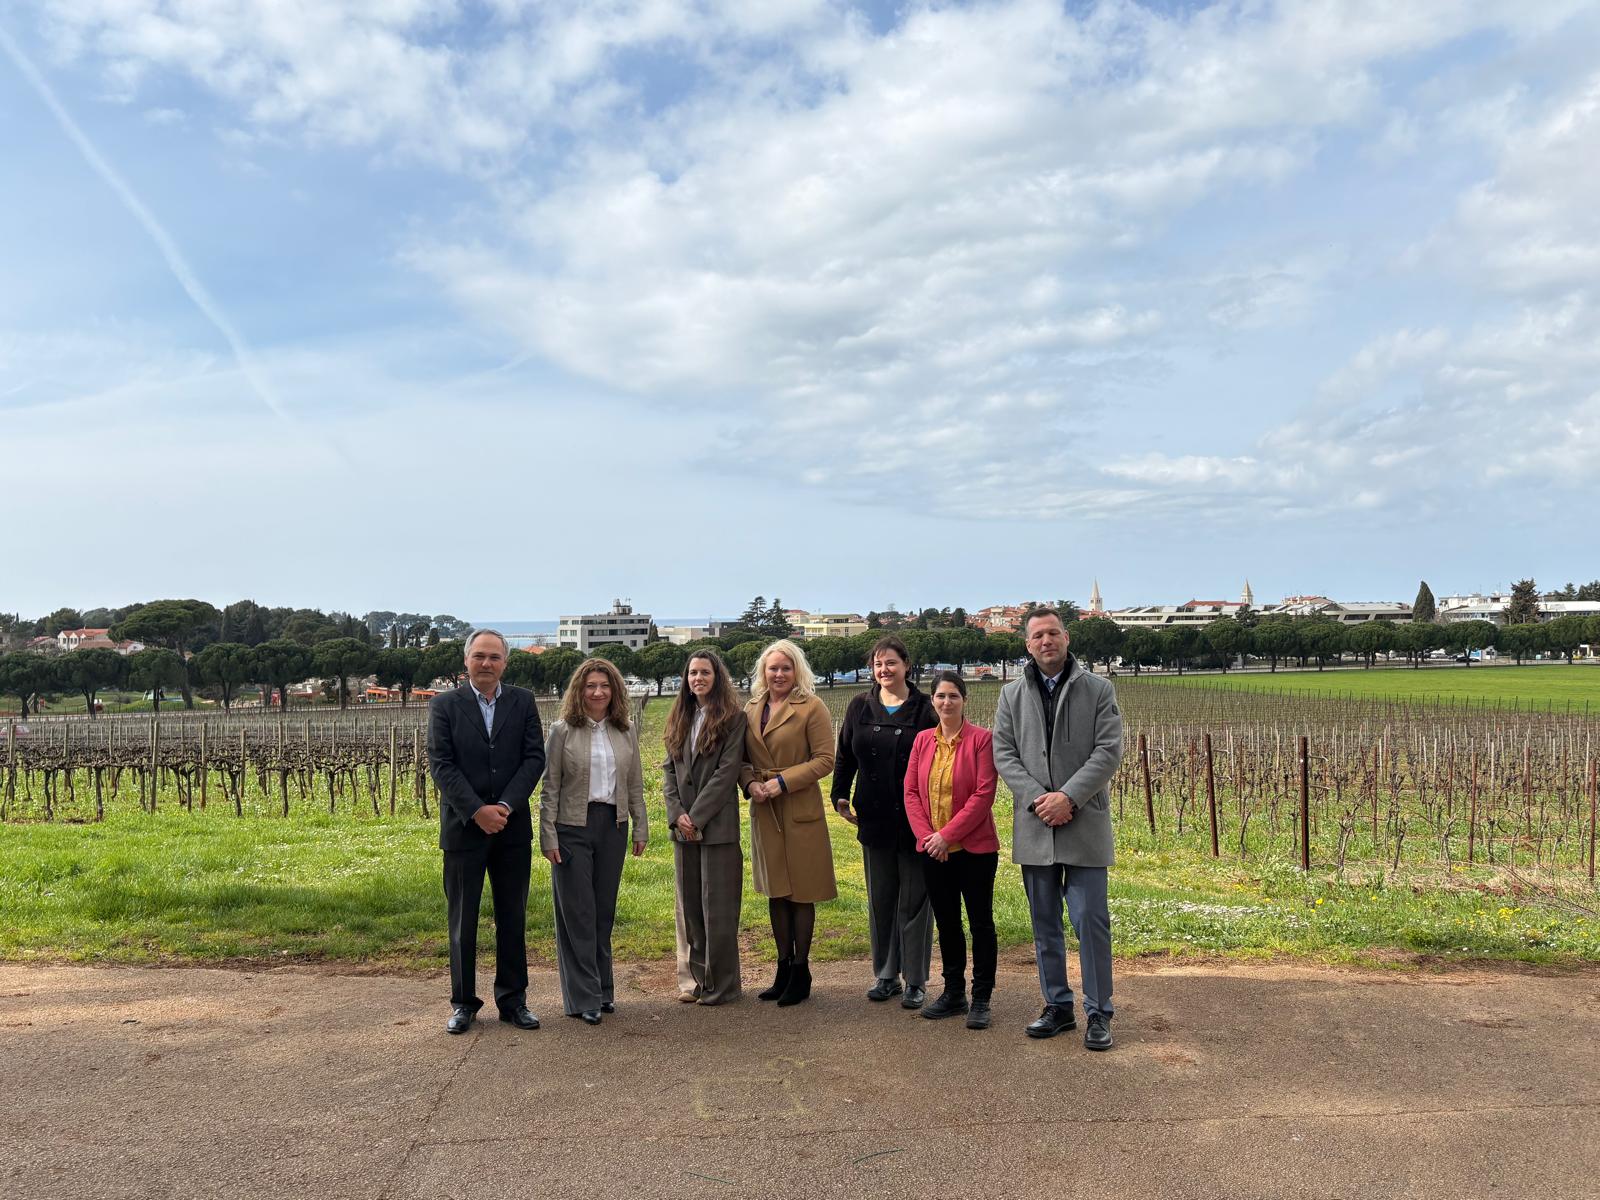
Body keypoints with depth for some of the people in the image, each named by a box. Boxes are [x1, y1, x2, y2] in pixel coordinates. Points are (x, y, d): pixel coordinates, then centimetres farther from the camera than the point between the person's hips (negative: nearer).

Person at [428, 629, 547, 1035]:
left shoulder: (523, 702, 4)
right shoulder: (444, 705, -1)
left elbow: (535, 758, -2)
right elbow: (441, 765, -8)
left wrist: (506, 805, -14)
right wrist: (477, 811, -16)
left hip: (512, 826, 2)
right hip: (463, 827, -2)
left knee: (512, 918, 9)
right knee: (462, 921, 7)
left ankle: (513, 1000, 20)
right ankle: (463, 1003, 18)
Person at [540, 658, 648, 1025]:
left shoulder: (627, 730, 6)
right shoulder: (563, 731, -3)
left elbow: (635, 783, 11)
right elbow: (550, 787, -3)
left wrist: (641, 827, 8)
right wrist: (548, 836, -7)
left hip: (613, 826, 3)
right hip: (573, 828, -3)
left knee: (605, 910, 10)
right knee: (578, 912, 0)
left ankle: (603, 989, 22)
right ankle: (585, 998, 7)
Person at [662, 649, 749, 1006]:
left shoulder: (733, 718, -5)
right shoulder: (680, 720, 13)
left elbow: (726, 772, -12)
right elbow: (669, 770, 10)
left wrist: (696, 817, -14)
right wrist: (677, 815, -5)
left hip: (717, 825, -6)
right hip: (683, 827, 6)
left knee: (717, 906, -1)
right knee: (690, 906, 11)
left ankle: (721, 985, 9)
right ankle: (699, 979, 22)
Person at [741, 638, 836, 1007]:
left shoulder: (811, 707, -7)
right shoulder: (752, 710, 9)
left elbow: (825, 759, -12)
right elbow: (741, 758, 14)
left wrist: (783, 781, -18)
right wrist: (749, 782, -6)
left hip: (801, 811, -5)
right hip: (764, 811, 5)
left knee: (801, 892, 4)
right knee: (775, 893, 12)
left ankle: (801, 972, 15)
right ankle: (783, 968, 23)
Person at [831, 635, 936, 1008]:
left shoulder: (923, 709, -6)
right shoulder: (860, 707, 6)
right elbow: (844, 756, 13)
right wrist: (840, 796, 5)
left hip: (914, 820, -4)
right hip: (875, 820, 4)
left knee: (914, 900, 3)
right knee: (880, 898, 12)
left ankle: (915, 980, 13)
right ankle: (885, 975, 24)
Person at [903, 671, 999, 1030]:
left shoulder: (981, 739, -9)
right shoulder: (922, 740, 6)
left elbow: (984, 795, -15)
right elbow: (911, 792, 4)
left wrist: (947, 834, -17)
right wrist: (926, 835, -9)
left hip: (974, 848, -5)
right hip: (933, 849, 5)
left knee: (980, 921, 4)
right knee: (946, 922, 14)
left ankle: (981, 999, 14)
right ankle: (953, 993, 27)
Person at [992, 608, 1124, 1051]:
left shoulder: (1098, 689, 2)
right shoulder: (1011, 694, 9)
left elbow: (1109, 751, -6)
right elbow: (1003, 754, 3)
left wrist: (1068, 797, -16)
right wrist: (1038, 798, -12)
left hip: (1084, 824, -3)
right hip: (1033, 827, 3)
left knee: (1090, 920, -3)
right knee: (1044, 925, 11)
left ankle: (1098, 1013, 9)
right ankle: (1057, 1006, 23)